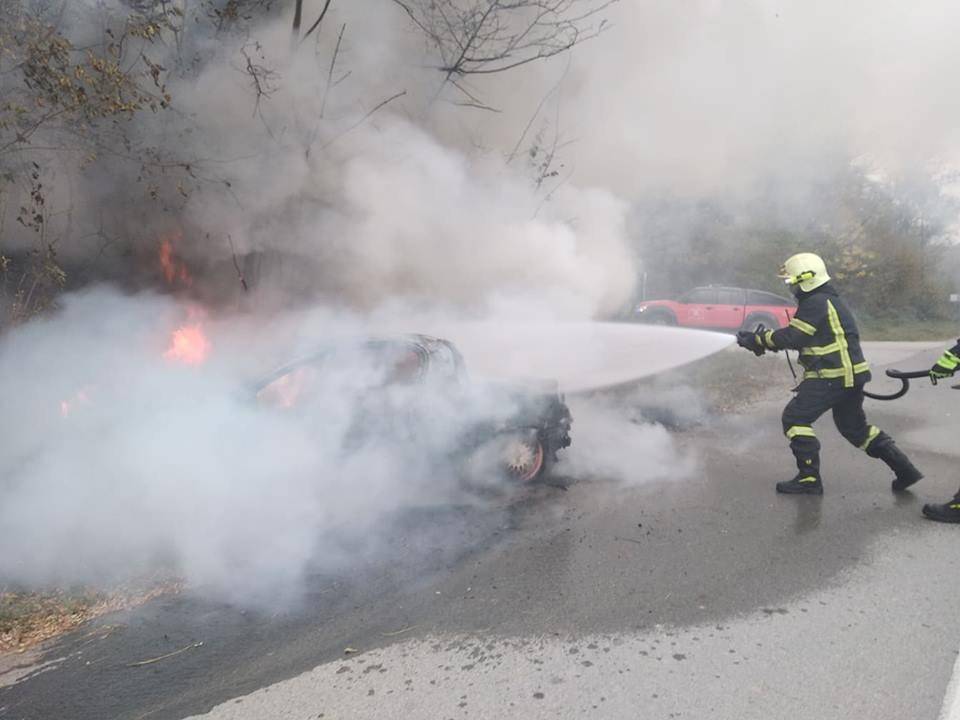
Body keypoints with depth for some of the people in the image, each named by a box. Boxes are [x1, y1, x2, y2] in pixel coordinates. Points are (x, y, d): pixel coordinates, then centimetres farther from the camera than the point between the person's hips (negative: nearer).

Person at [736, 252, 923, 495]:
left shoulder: (816, 302, -15)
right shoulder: (828, 299, 18)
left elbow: (791, 337, -19)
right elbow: (801, 337, 19)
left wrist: (757, 340, -11)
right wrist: (765, 338, 9)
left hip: (832, 377, -10)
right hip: (850, 375, 10)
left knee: (795, 418, -5)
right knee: (854, 426, 22)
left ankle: (809, 479, -2)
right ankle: (904, 469, 25)